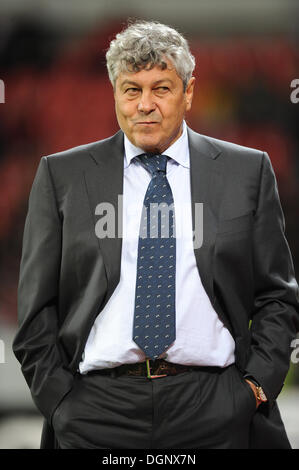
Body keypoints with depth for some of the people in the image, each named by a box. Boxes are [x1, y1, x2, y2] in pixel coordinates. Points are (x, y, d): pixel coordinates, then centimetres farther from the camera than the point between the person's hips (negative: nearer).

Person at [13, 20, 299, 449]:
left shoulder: (248, 171, 8)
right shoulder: (62, 176, 7)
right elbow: (37, 308, 7)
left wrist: (257, 386, -2)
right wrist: (59, 402, -2)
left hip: (214, 411, 0)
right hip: (97, 411, 0)